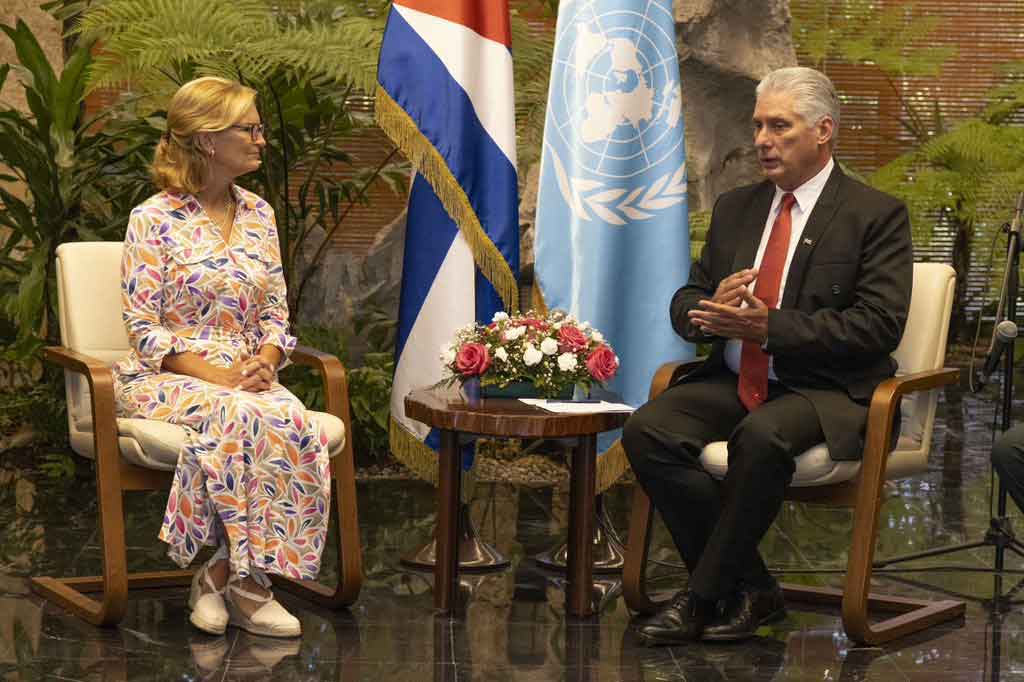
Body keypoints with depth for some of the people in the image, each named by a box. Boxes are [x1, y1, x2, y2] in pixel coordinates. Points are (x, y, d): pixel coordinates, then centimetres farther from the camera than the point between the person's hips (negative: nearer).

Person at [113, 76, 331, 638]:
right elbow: (144, 328, -8)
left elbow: (275, 313, 14)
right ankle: (244, 580, -22)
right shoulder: (153, 219, -5)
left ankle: (221, 574, -18)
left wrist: (265, 360, -8)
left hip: (246, 375, 5)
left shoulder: (257, 214, 12)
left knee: (295, 424, -30)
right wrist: (214, 375, -20)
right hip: (164, 378, -5)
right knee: (247, 419, -37)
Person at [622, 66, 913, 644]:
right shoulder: (735, 208, 16)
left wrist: (770, 326, -21)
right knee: (647, 430, -21)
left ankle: (703, 595, -19)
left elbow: (879, 325, -13)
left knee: (762, 438, -38)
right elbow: (685, 303, 17)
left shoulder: (877, 215, -3)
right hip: (733, 381, 6)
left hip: (826, 391, -6)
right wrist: (709, 311, -10)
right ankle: (750, 589, -12)